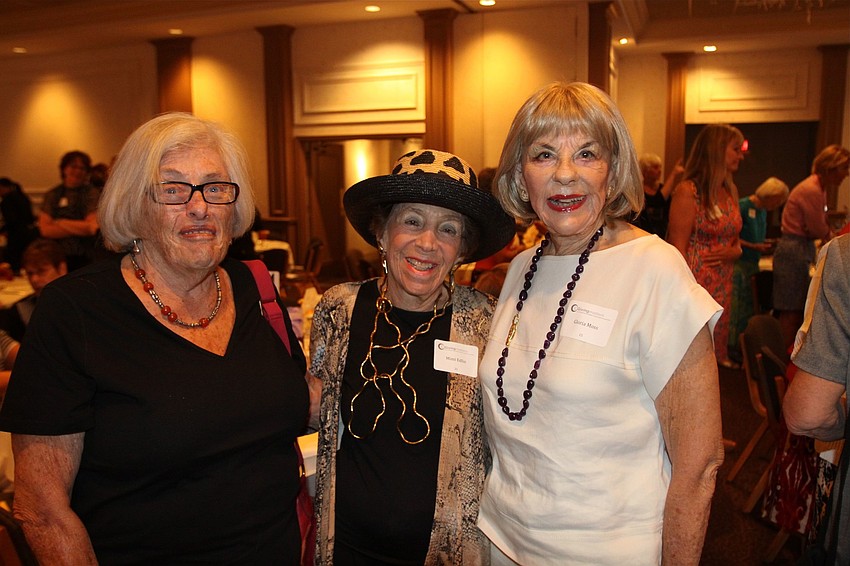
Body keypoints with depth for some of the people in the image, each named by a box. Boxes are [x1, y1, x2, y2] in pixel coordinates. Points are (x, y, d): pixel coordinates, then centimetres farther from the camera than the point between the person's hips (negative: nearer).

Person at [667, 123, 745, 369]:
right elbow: (678, 249, -15)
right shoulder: (688, 191, -11)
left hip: (724, 286, 8)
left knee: (716, 351, 13)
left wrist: (735, 251, -1)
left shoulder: (731, 190, 14)